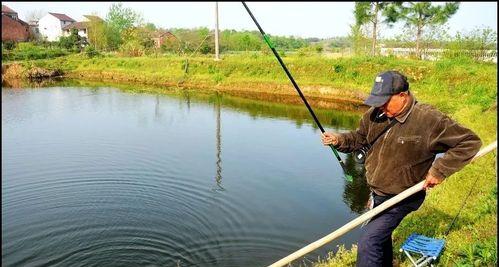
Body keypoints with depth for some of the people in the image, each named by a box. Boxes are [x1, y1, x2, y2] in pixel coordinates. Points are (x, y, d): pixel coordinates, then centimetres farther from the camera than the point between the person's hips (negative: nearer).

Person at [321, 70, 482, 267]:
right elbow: (360, 138, 8)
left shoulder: (428, 119, -24)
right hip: (377, 193, 7)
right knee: (380, 235, 26)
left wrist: (439, 171, -23)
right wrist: (339, 140, -12)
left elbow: (470, 142, -17)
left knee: (368, 242, -15)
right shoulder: (376, 114, -7)